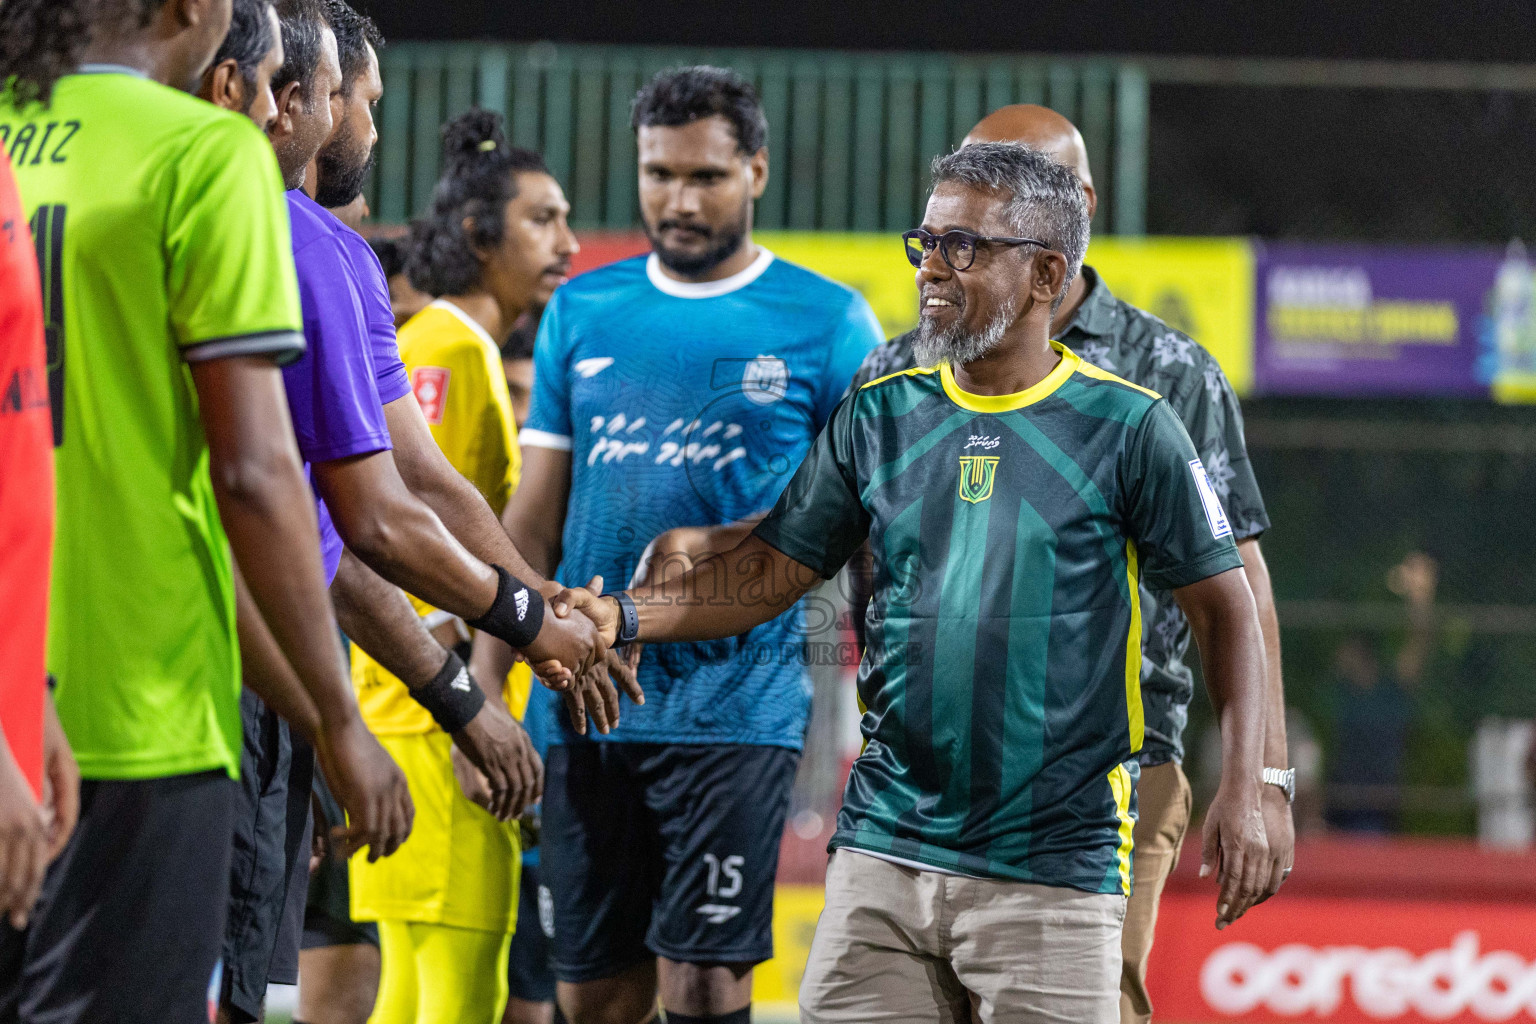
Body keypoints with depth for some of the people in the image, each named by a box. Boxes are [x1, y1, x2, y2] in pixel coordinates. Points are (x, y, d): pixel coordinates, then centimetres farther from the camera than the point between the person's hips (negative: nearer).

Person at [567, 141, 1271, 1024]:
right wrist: (624, 618, -4)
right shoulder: (881, 415, 9)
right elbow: (773, 570, 12)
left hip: (1053, 870, -4)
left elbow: (1226, 606, 0)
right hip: (884, 849, 4)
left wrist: (1243, 789, -10)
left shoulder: (1129, 428, -2)